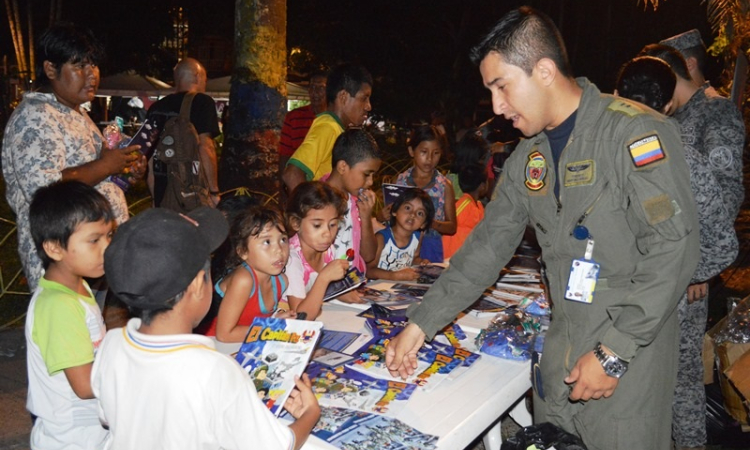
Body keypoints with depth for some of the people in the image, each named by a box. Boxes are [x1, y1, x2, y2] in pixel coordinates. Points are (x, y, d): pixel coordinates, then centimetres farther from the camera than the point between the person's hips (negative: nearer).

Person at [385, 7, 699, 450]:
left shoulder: (636, 132, -16)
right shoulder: (529, 156, 6)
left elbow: (673, 250, -20)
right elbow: (488, 245, 8)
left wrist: (614, 353, -19)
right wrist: (420, 324, 4)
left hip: (631, 355, -6)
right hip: (562, 348, 6)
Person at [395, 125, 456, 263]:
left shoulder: (444, 185, 1)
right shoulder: (400, 180, 4)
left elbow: (452, 227, 3)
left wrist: (431, 223, -15)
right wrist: (385, 215, -10)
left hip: (430, 247, -1)